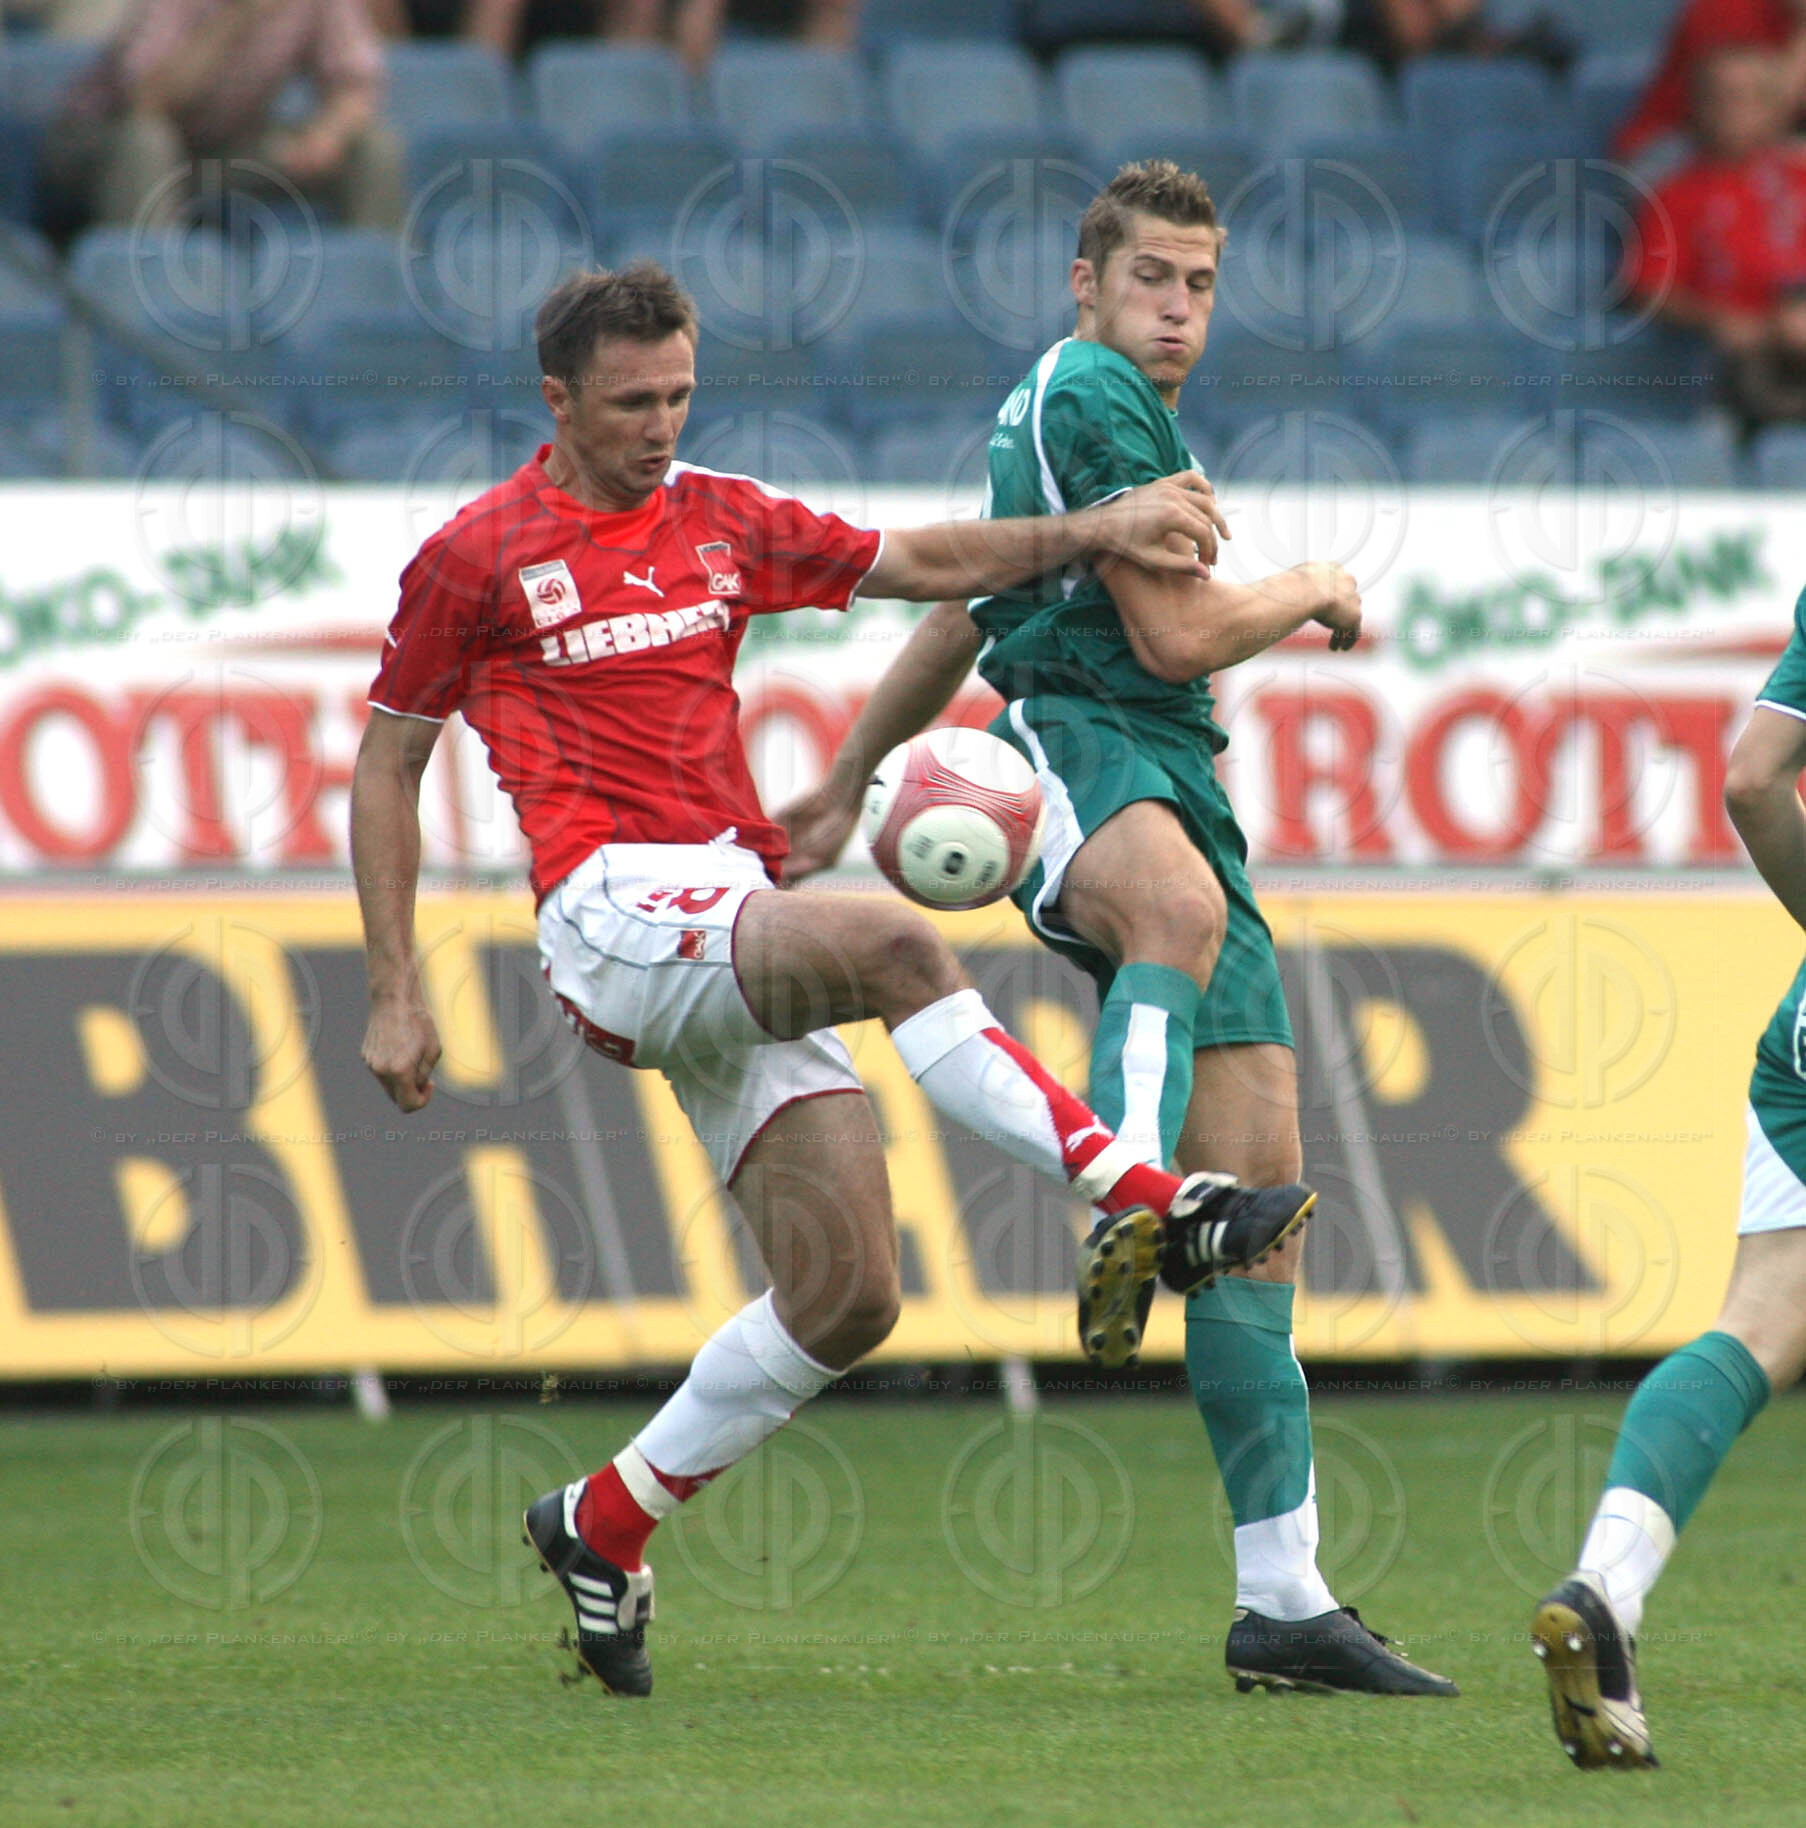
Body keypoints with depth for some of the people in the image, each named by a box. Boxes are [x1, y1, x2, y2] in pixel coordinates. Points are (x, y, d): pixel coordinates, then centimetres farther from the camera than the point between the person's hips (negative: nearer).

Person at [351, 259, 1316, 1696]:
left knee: (850, 1296, -4)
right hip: (614, 905, -6)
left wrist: (1092, 533, -2)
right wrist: (395, 991, 3)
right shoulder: (478, 558, 3)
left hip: (740, 921, 6)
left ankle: (605, 1524, 12)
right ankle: (1151, 1207, -38)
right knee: (894, 946, -33)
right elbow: (386, 766, 8)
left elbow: (924, 563, 15)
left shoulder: (722, 522, 17)